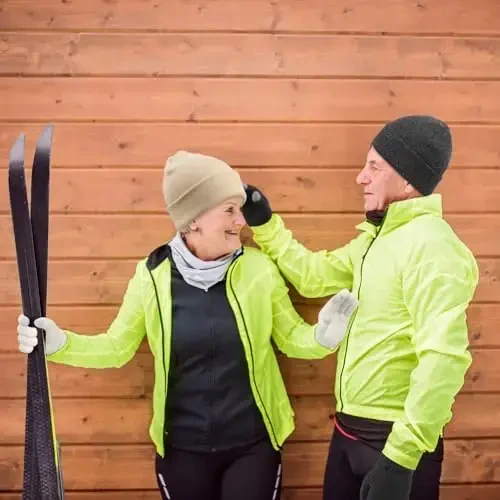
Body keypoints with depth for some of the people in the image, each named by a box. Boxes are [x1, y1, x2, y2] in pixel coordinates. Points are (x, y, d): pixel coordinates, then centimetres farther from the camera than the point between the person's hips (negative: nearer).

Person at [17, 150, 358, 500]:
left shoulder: (259, 268, -8)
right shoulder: (153, 274, -8)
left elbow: (290, 337, 1)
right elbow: (117, 347, 2)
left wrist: (323, 335, -19)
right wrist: (59, 343, -13)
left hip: (252, 445, 0)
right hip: (182, 448, 1)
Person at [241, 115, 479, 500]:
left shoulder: (431, 246, -21)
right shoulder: (377, 238, 10)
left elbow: (444, 357, -29)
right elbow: (314, 275, 15)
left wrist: (401, 458, -30)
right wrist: (264, 224, 8)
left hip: (395, 441, -9)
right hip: (349, 431, 9)